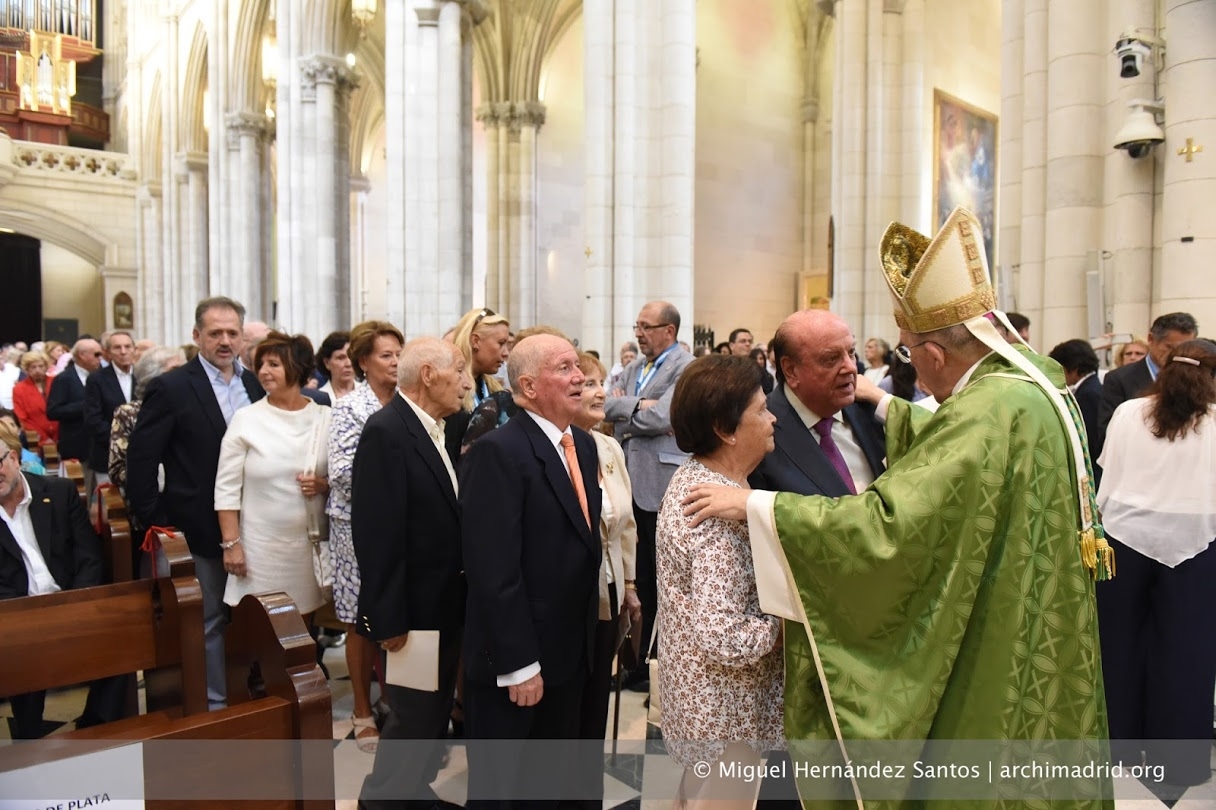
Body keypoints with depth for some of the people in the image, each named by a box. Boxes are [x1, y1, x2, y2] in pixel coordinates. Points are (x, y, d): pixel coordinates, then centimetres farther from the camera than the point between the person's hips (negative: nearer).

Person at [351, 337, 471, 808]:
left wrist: (464, 598, 11)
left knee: (435, 712, 20)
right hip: (415, 607, -8)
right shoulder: (386, 431, -19)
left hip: (449, 603, 8)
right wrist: (388, 618, -21)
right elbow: (377, 534, -22)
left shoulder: (439, 427, 7)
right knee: (414, 716, 5)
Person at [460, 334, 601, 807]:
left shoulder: (583, 445, 7)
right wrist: (519, 664, -22)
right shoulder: (497, 453, -21)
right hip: (515, 660, -7)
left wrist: (586, 635, 13)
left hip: (570, 652, 7)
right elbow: (494, 571, -24)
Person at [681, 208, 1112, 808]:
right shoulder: (1030, 379, 1)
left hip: (998, 677, -9)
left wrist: (754, 505, -27)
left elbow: (885, 526, -32)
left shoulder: (991, 410, -28)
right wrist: (883, 404, 26)